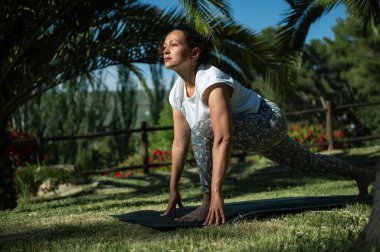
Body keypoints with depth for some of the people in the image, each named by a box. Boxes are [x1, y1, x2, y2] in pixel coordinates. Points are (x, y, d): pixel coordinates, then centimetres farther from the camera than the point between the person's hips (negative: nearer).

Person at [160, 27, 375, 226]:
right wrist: (173, 190, -2)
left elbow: (223, 139, -41)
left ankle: (208, 207, -21)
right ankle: (362, 174, 52)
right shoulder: (177, 94, -6)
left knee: (203, 129, -31)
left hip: (270, 121, -9)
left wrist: (216, 193, -45)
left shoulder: (210, 81, -32)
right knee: (305, 162, 28)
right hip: (252, 131, 9)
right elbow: (180, 143, -2)